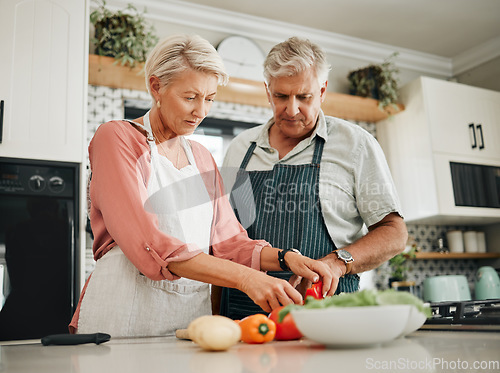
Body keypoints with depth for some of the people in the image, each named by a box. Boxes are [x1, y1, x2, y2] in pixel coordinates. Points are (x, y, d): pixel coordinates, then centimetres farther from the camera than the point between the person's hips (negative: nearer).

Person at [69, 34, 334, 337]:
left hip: (194, 313, 5)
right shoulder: (116, 138, -4)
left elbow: (226, 239, 8)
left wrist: (285, 258, -10)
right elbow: (147, 245, -17)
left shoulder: (202, 158, 17)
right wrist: (245, 278, -24)